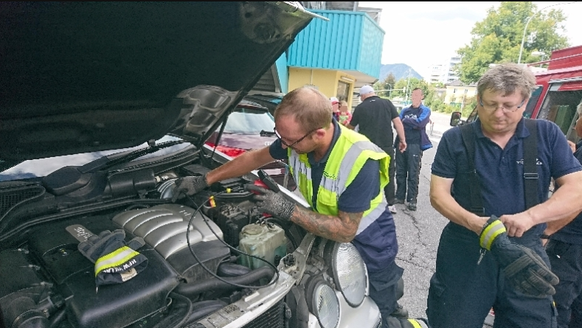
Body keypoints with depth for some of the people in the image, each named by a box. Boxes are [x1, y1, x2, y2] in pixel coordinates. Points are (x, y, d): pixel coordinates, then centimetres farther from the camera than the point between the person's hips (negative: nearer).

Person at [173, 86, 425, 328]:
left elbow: (345, 231, -30)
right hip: (330, 237, 5)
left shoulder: (359, 161, -36)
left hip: (369, 246, -5)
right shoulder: (297, 137, -19)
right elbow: (255, 158, -2)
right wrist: (204, 180, -1)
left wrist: (289, 210, -34)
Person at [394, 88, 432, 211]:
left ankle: (412, 200, 2)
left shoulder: (425, 110, 6)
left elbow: (420, 124, -12)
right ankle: (400, 196, 17)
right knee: (400, 172, 7)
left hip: (415, 145, -4)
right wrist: (413, 124, -7)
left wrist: (405, 121, -1)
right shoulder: (405, 110, 18)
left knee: (413, 174, -3)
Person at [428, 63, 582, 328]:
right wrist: (477, 224, -24)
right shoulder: (455, 139, -3)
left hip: (526, 252, 2)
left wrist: (529, 216, -21)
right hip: (464, 253, -1)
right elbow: (438, 194, -7)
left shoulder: (547, 135, 2)